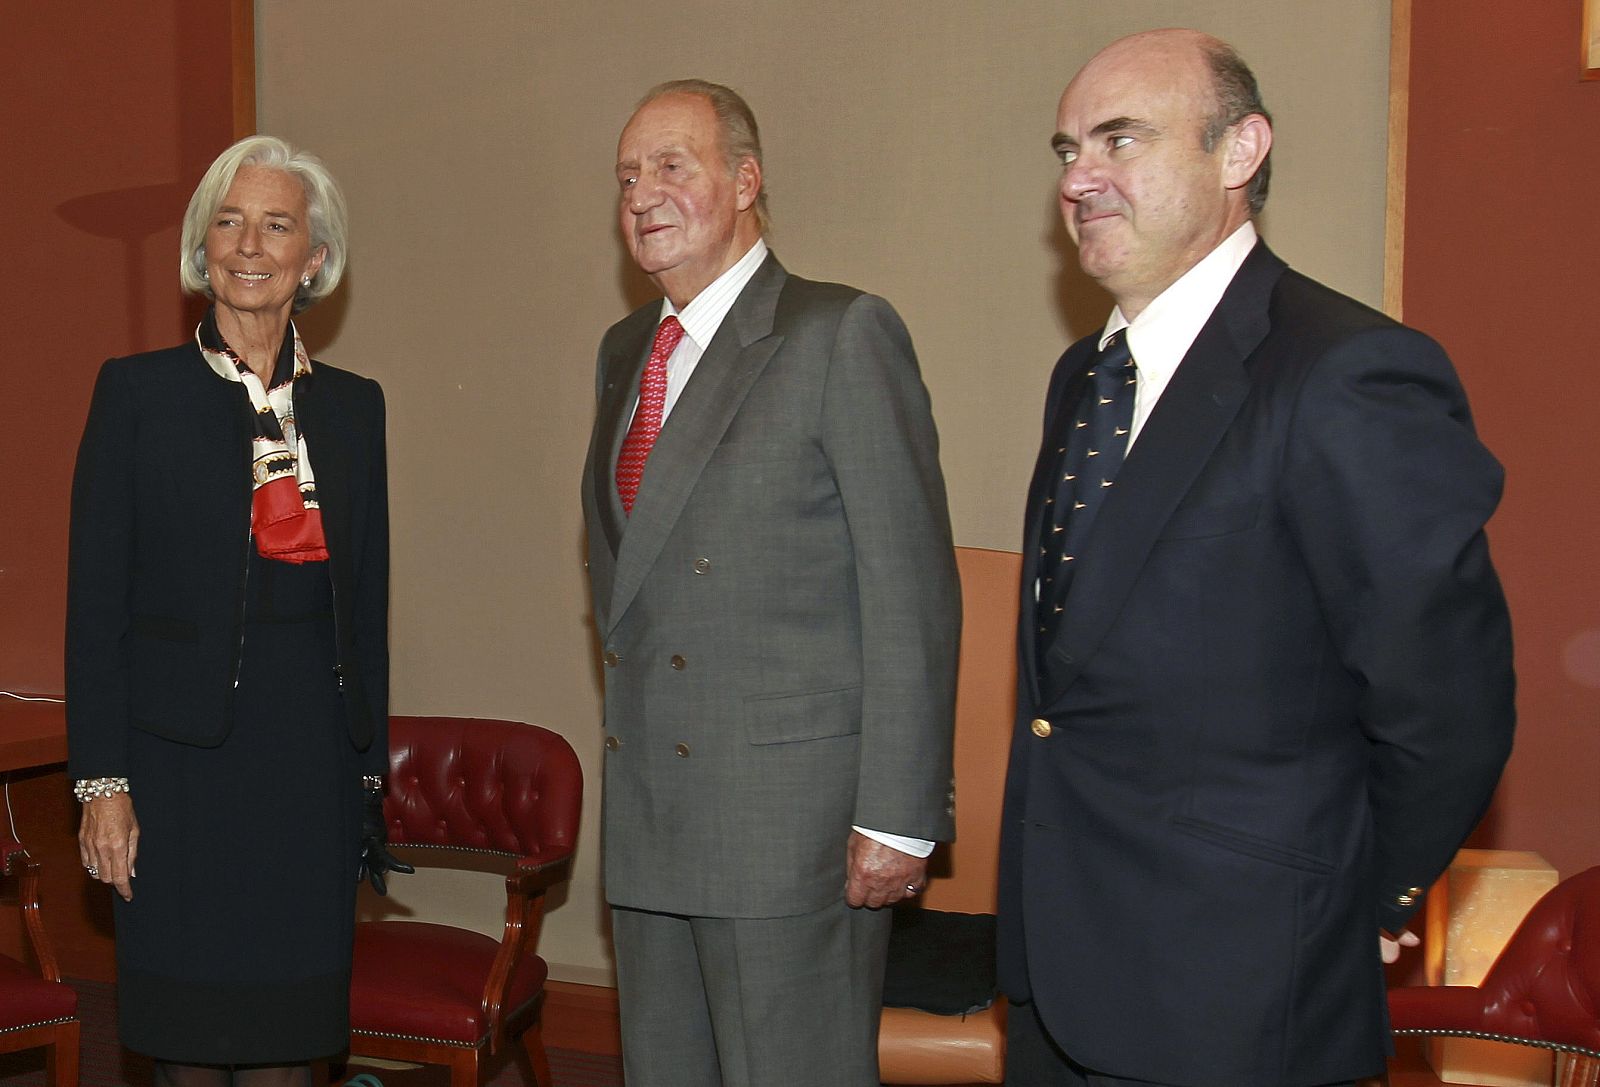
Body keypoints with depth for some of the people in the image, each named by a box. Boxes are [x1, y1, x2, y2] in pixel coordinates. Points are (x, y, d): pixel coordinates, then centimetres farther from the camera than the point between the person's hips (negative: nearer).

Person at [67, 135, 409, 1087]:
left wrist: (370, 771, 9)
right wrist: (103, 781, -8)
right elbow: (96, 599, -3)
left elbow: (366, 600, 11)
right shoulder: (137, 391, -1)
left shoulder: (354, 404, 8)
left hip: (314, 752, 3)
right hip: (182, 752, -2)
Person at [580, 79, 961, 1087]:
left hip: (795, 815, -7)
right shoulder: (626, 350, 14)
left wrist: (898, 815, -16)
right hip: (647, 815, 7)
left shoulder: (842, 334, -9)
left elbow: (912, 591, -13)